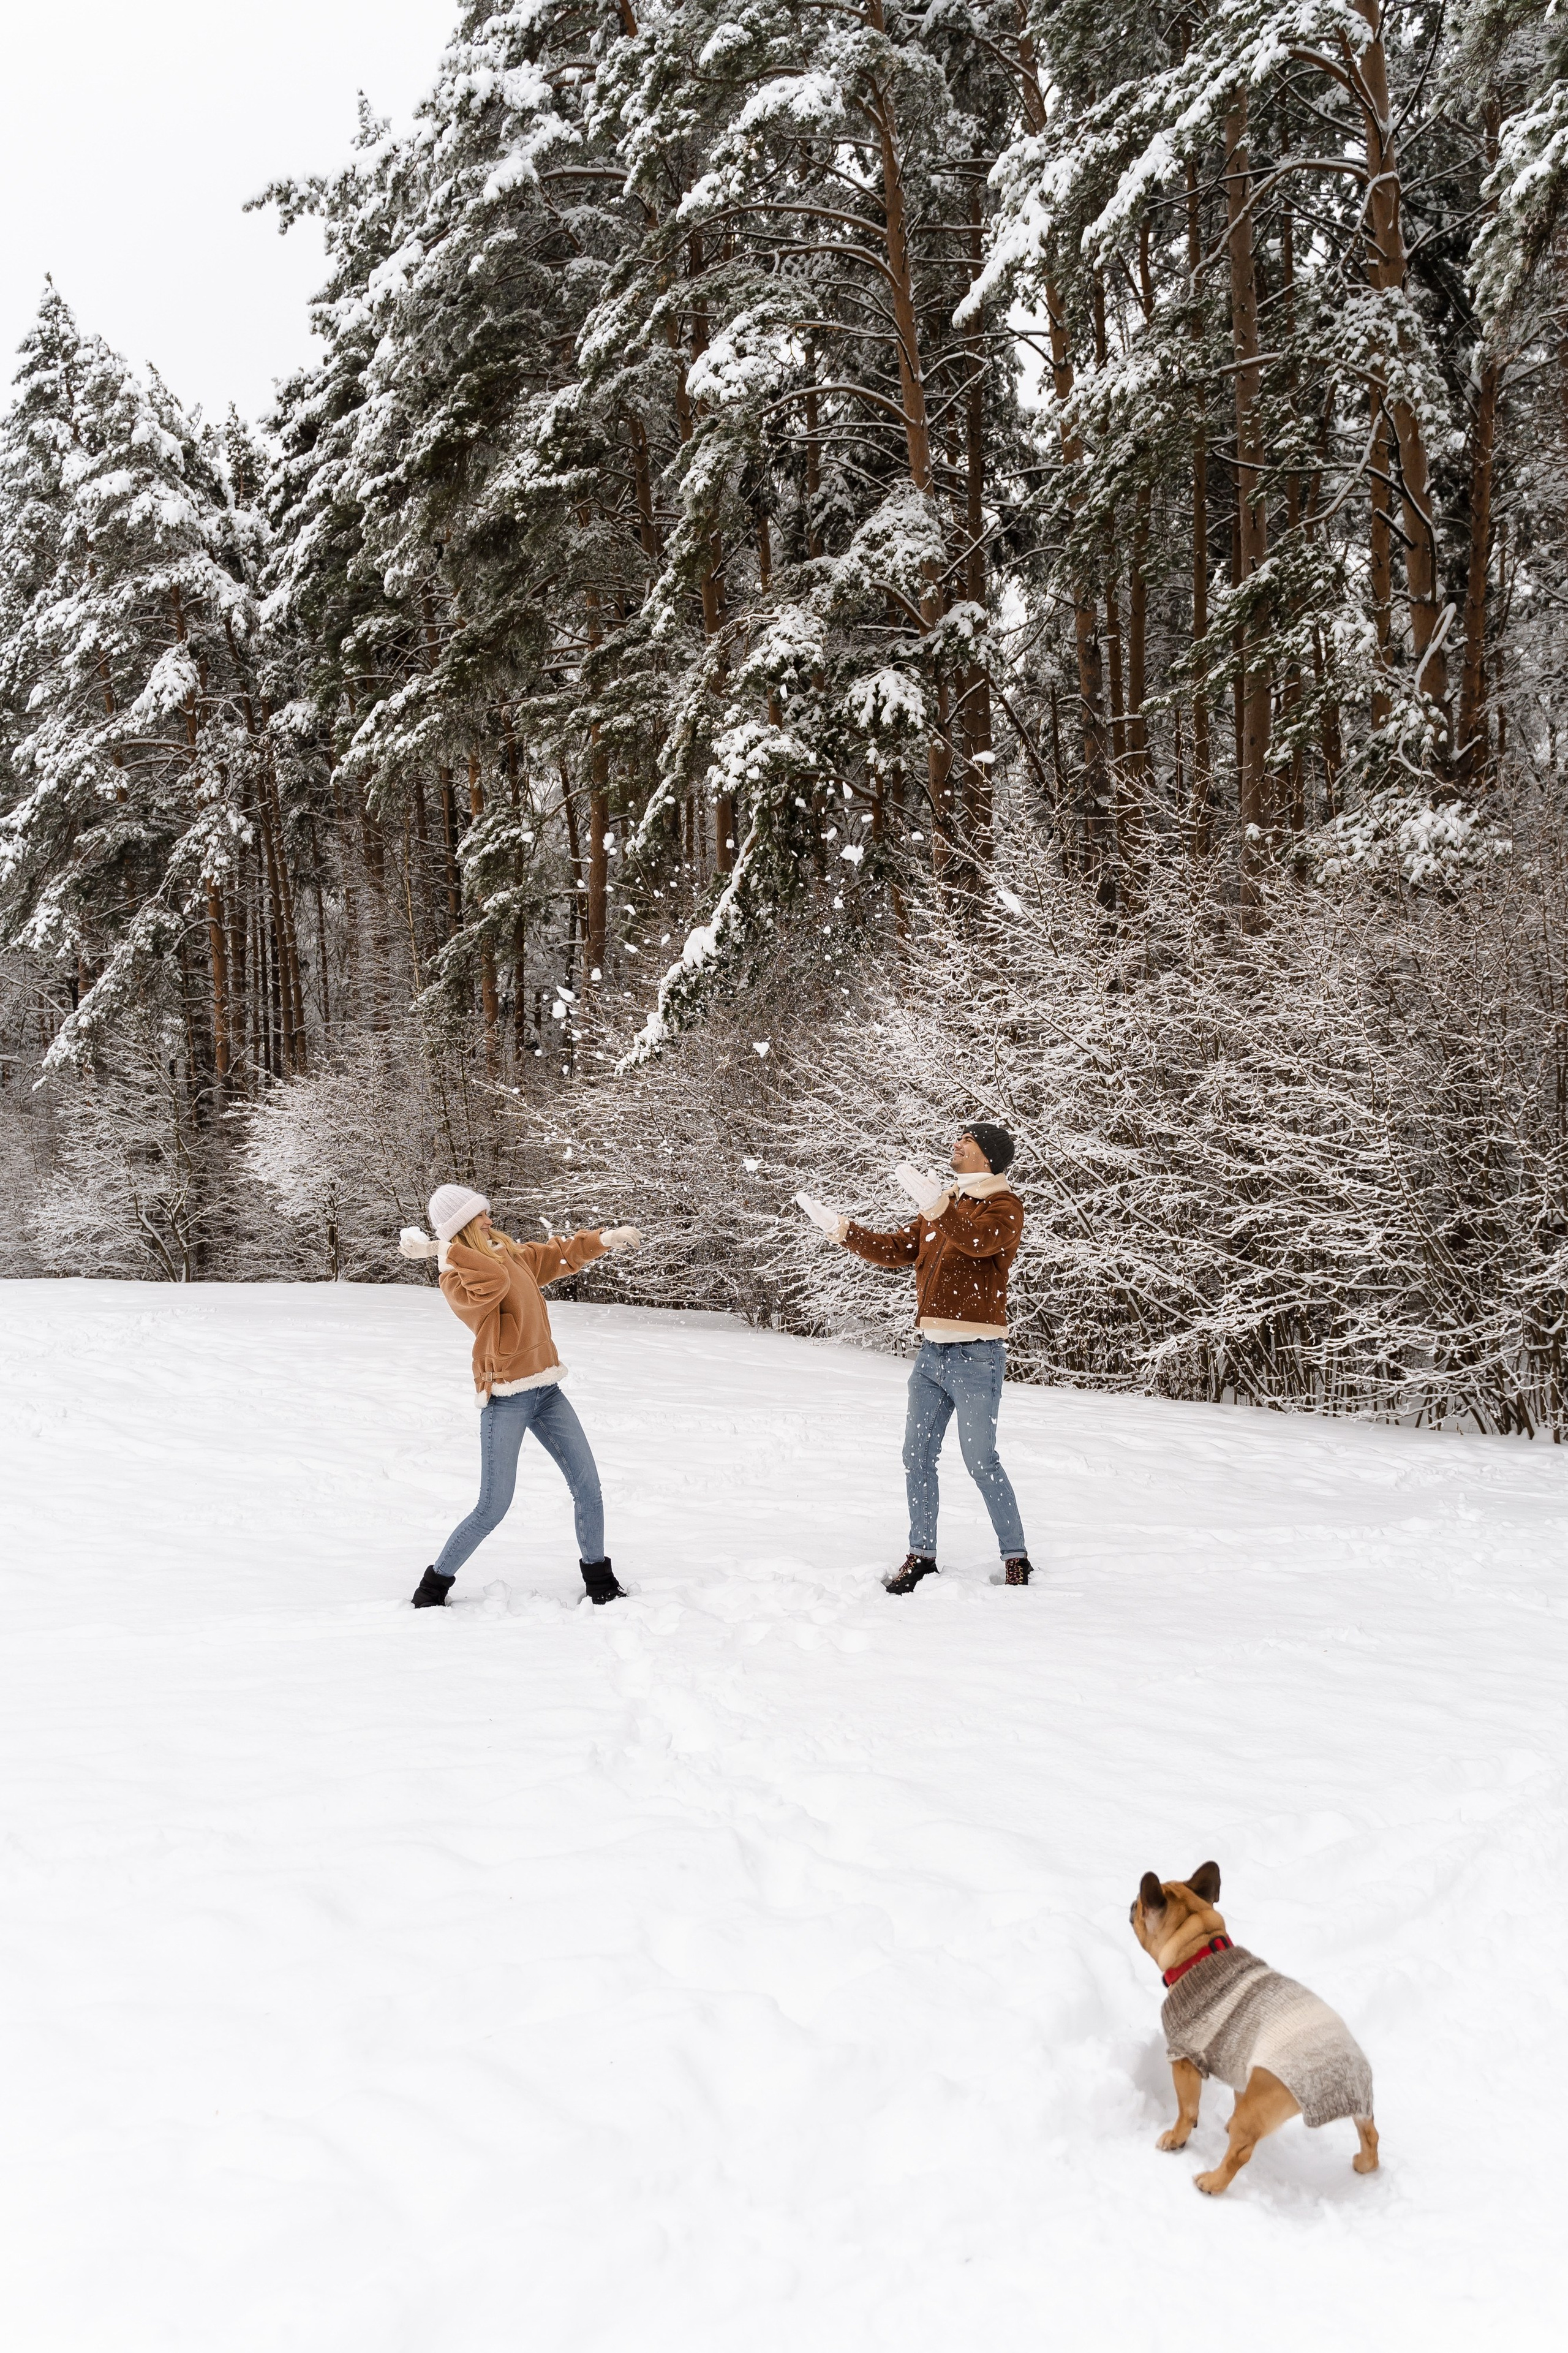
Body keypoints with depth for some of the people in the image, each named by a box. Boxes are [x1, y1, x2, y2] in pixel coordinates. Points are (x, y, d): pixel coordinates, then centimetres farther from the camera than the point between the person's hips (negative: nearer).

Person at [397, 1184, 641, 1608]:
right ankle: (434, 1586, 12)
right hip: (505, 1399, -7)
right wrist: (439, 1250, -26)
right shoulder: (456, 1280, -11)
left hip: (547, 1390, 7)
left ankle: (599, 1579, 23)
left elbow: (562, 1256, 26)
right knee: (493, 1509, -6)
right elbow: (493, 1282, -33)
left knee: (588, 1489, 6)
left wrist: (605, 1240, 13)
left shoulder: (514, 1254, 11)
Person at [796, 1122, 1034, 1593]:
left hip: (976, 1356, -8)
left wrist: (940, 1207, -41)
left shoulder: (1003, 1206, -7)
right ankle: (921, 1555, 17)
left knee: (981, 1461, -3)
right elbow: (894, 1251, 19)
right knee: (917, 1457, 8)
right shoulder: (940, 1206, 18)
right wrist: (843, 1230, 11)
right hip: (931, 1353, 8)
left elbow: (980, 1241, -28)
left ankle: (1016, 1558, 8)